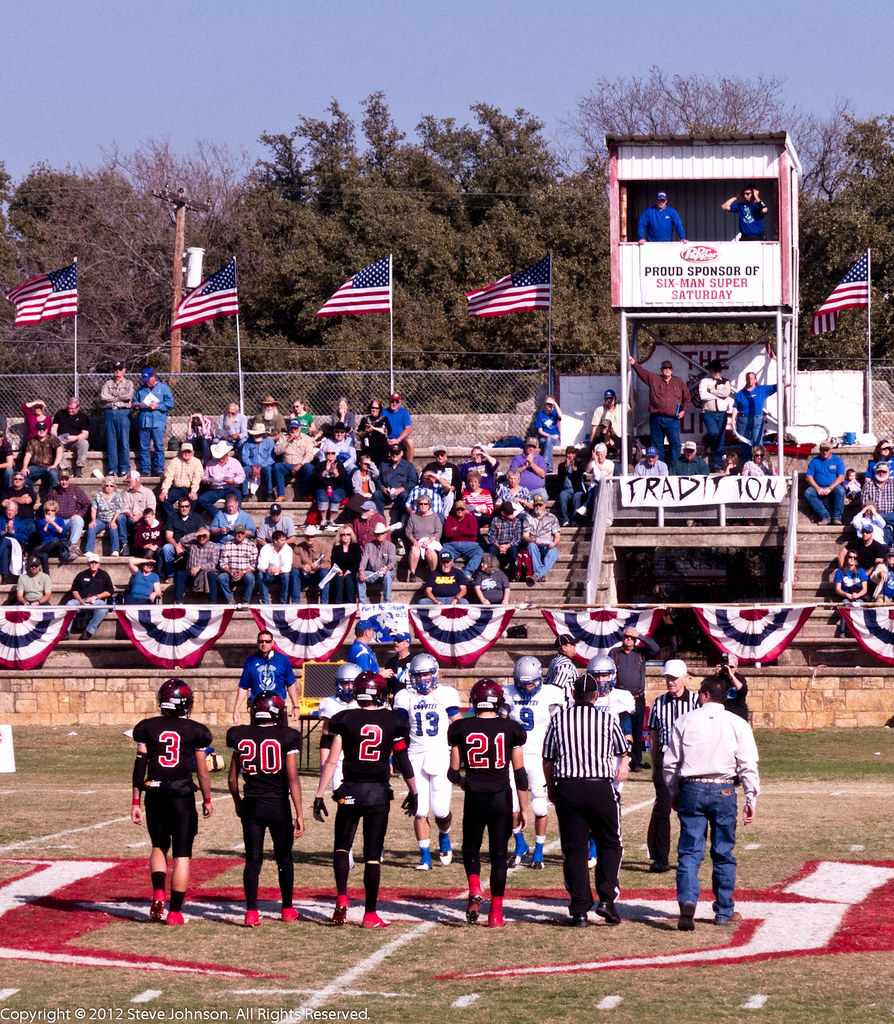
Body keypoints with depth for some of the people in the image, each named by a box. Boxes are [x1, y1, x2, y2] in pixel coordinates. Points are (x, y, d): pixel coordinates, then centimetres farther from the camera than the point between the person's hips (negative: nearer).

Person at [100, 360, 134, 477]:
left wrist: (113, 396, -2)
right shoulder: (107, 383, 14)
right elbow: (103, 396, -3)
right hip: (109, 413, 2)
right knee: (110, 443, 0)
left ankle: (124, 469, -3)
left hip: (123, 413, -2)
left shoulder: (128, 384, 10)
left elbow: (128, 396, -8)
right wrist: (120, 397, -2)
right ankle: (112, 469, 3)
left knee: (124, 442, -6)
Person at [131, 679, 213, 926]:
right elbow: (202, 771, 3)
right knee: (182, 854, 4)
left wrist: (135, 803, 8)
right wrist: (207, 800, 17)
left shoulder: (147, 728, 3)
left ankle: (158, 892, -3)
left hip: (155, 794, 2)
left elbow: (139, 767, 2)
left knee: (159, 846, 21)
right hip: (183, 794, -2)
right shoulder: (195, 731, -1)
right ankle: (175, 911, 2)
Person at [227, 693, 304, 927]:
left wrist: (238, 802, 25)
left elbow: (232, 779, 7)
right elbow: (292, 779, -10)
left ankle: (251, 911, -4)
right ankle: (287, 909, 24)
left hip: (251, 806, 2)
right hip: (279, 805, -2)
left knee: (253, 860, 5)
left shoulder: (241, 737, 1)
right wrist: (299, 815, -8)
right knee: (284, 859, 14)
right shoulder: (286, 737, -8)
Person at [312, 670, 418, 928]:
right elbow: (403, 762, 7)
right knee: (373, 855, 5)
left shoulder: (345, 720, -3)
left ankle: (342, 898, -1)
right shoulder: (392, 721, 0)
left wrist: (319, 795, -1)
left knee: (342, 846, 18)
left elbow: (331, 761, -5)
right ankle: (370, 914, 5)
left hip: (351, 791, 0)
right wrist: (413, 792, 19)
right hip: (379, 791, 0)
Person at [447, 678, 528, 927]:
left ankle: (475, 891, -6)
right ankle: (496, 912, 7)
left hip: (474, 797, 0)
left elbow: (453, 772, 3)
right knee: (499, 853, 7)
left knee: (471, 846, 19)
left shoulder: (461, 729, -2)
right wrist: (523, 808, 6)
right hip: (501, 798, 0)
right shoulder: (511, 729, -2)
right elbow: (520, 773, -1)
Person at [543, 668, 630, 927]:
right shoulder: (607, 719, 3)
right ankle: (606, 898, -1)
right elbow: (623, 752, 19)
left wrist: (551, 787, 25)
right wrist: (622, 765, 40)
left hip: (567, 789, 1)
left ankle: (579, 910, 4)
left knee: (574, 849, 6)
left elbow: (548, 759, 8)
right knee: (610, 845, 13)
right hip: (600, 787, -1)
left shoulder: (559, 719, 4)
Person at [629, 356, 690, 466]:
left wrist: (684, 410, 5)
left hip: (673, 419, 0)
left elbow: (687, 398, 18)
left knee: (675, 443, -8)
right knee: (657, 444, 4)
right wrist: (634, 364, -19)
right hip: (656, 418, 0)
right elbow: (642, 372, -3)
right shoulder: (654, 379, 10)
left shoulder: (679, 382, 13)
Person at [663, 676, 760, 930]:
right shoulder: (737, 724, 1)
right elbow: (748, 766, -3)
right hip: (723, 790, 0)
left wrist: (674, 793, 19)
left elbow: (670, 762, 7)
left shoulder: (684, 722, 3)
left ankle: (687, 901, -21)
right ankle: (724, 911, 17)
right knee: (723, 853, 10)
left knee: (689, 851, 0)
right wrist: (751, 800, 2)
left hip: (691, 788, 0)